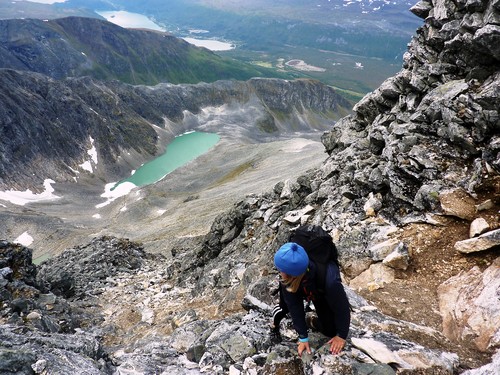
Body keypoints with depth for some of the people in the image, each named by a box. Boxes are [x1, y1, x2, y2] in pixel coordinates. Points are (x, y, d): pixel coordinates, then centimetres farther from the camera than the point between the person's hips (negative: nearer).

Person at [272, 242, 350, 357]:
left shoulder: (330, 281, -47)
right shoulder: (287, 279, -38)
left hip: (323, 295, -2)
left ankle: (314, 323, 22)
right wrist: (303, 336, -20)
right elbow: (294, 306, -25)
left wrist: (342, 335, -17)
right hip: (304, 291, 2)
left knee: (331, 330, -9)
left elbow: (342, 306, -30)